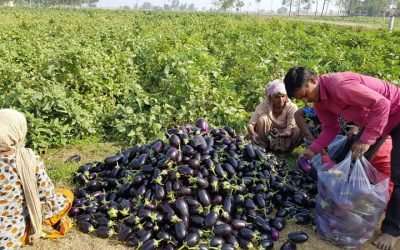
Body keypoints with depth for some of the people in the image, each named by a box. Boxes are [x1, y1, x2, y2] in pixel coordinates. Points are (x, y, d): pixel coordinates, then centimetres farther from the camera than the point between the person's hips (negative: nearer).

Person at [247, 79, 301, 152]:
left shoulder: (292, 107, -16)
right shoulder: (264, 106, -16)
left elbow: (291, 129, -25)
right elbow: (250, 125, -21)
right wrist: (253, 135, -43)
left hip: (285, 138, 1)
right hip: (268, 138, 0)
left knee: (298, 130, -29)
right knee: (262, 119, -27)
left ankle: (285, 148, -4)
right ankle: (262, 147, -10)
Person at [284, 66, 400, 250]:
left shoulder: (340, 85, -35)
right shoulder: (319, 101, -6)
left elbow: (382, 103, -33)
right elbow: (331, 128, 0)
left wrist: (366, 140, -33)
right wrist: (313, 150, -15)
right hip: (372, 119, 9)